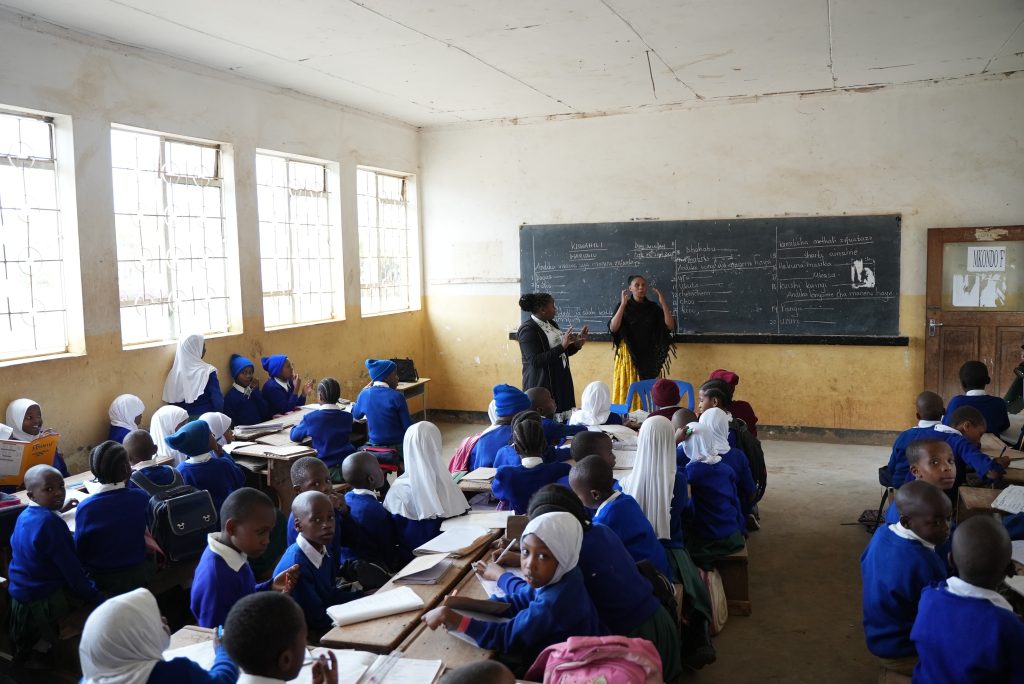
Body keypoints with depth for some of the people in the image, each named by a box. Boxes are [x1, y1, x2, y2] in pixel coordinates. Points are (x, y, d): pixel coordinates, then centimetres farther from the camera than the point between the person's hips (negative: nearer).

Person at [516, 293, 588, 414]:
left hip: (561, 382, 8)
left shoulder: (552, 324, 10)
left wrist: (577, 344, 2)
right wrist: (562, 346, -26)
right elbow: (535, 361, -22)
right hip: (542, 386, -8)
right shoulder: (528, 330, -14)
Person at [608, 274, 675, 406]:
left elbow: (670, 326, -3)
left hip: (649, 357, 2)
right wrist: (623, 304, -20)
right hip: (628, 356, -2)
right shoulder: (623, 306, 1)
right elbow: (613, 328, -14)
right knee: (627, 392, -5)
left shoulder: (653, 307, 7)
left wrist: (664, 303, -12)